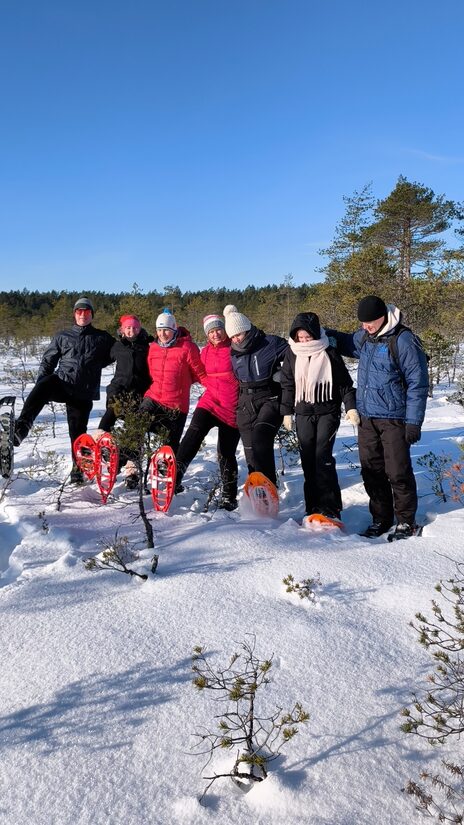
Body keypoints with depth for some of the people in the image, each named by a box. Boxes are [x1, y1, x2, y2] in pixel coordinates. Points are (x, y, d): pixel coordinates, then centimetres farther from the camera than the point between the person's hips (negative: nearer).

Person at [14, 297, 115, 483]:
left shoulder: (102, 338, 13)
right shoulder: (62, 336, 15)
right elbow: (47, 362, 15)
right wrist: (40, 390, 6)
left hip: (84, 393, 0)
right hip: (61, 383, 0)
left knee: (78, 432, 2)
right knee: (46, 383, -34)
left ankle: (78, 470, 18)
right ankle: (20, 429, -41)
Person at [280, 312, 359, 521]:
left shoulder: (329, 353, -7)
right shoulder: (292, 354, 2)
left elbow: (344, 383, -1)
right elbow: (287, 385, 10)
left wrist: (351, 407, -8)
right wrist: (287, 411, 9)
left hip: (327, 412, -3)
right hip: (303, 413, 4)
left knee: (323, 457, -13)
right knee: (308, 459, 4)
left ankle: (330, 508, -6)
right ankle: (313, 508, 13)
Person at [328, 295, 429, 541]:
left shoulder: (403, 340, -13)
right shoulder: (364, 337, 7)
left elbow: (418, 383, -12)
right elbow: (345, 342, 31)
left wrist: (413, 422, -14)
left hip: (393, 419, -6)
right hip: (366, 417, 7)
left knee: (397, 473, -1)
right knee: (371, 471, 11)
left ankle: (406, 522, 16)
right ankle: (380, 518, 25)